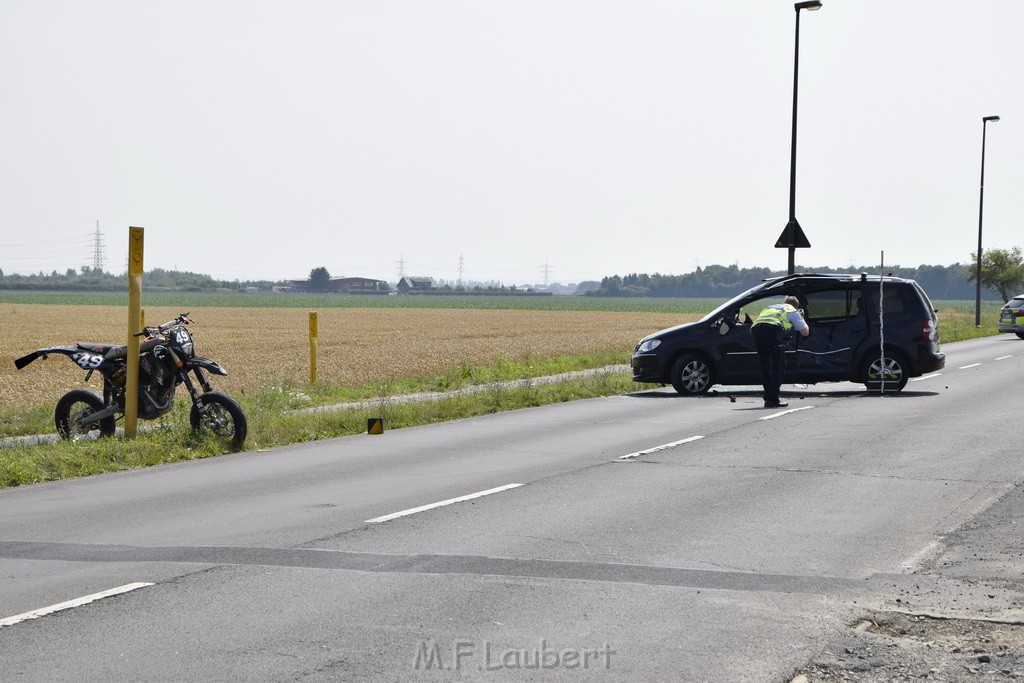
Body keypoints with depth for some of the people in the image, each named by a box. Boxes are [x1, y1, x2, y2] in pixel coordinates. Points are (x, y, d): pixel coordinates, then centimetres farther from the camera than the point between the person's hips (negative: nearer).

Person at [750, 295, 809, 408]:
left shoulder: (770, 307, 38)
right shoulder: (793, 311, 23)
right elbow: (805, 332, 23)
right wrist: (802, 318, 44)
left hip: (756, 328, 5)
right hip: (772, 329, -5)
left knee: (765, 366, 14)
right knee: (778, 366, 1)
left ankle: (769, 398, 16)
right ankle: (773, 400, -6)